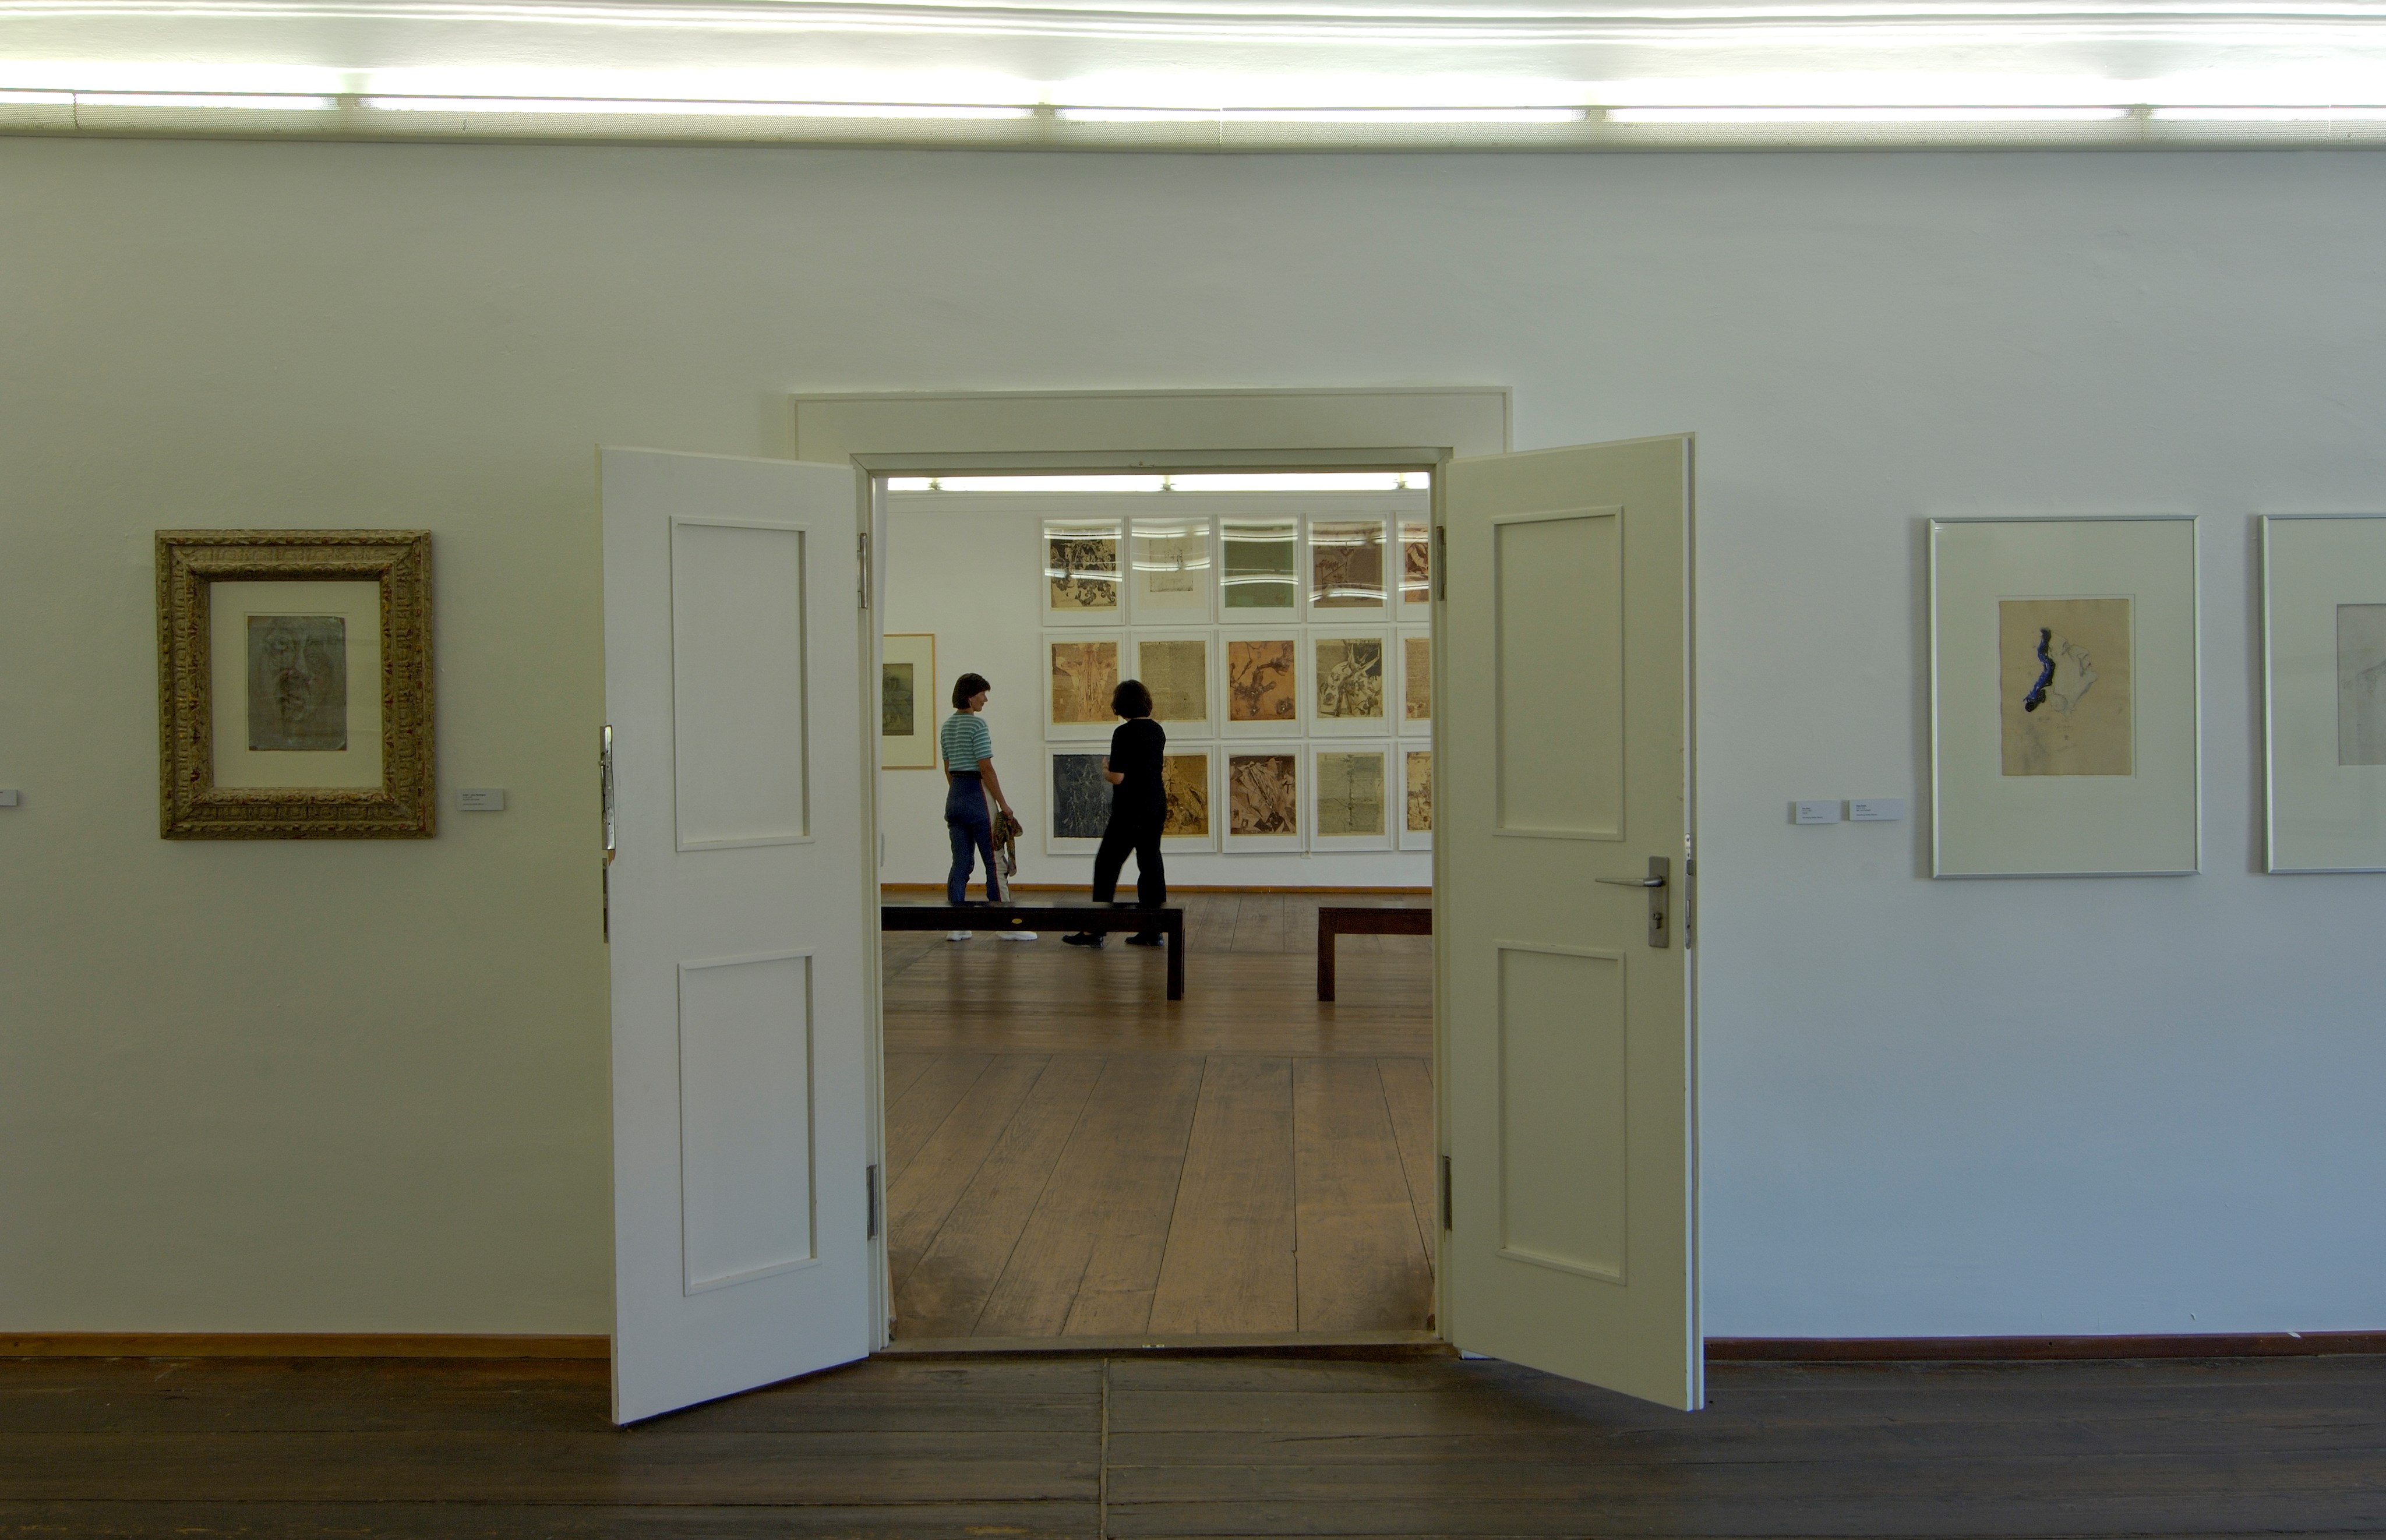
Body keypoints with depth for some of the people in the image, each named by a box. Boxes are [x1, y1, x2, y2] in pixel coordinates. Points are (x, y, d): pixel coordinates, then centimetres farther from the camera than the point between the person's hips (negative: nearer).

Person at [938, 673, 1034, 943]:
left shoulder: (947, 726, 11)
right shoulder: (977, 724, -13)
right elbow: (986, 769, -16)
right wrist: (1004, 804, -11)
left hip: (955, 796, 8)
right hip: (977, 794, -8)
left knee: (961, 863, 9)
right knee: (994, 862, -1)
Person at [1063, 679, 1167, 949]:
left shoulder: (1124, 733, -15)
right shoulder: (1157, 730, 9)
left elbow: (1118, 777, -19)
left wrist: (1104, 769, 1)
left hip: (1131, 810, -8)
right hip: (1157, 806, 8)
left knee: (1107, 865, -1)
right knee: (1150, 864, 10)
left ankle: (1094, 931, 0)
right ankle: (1152, 931, 11)